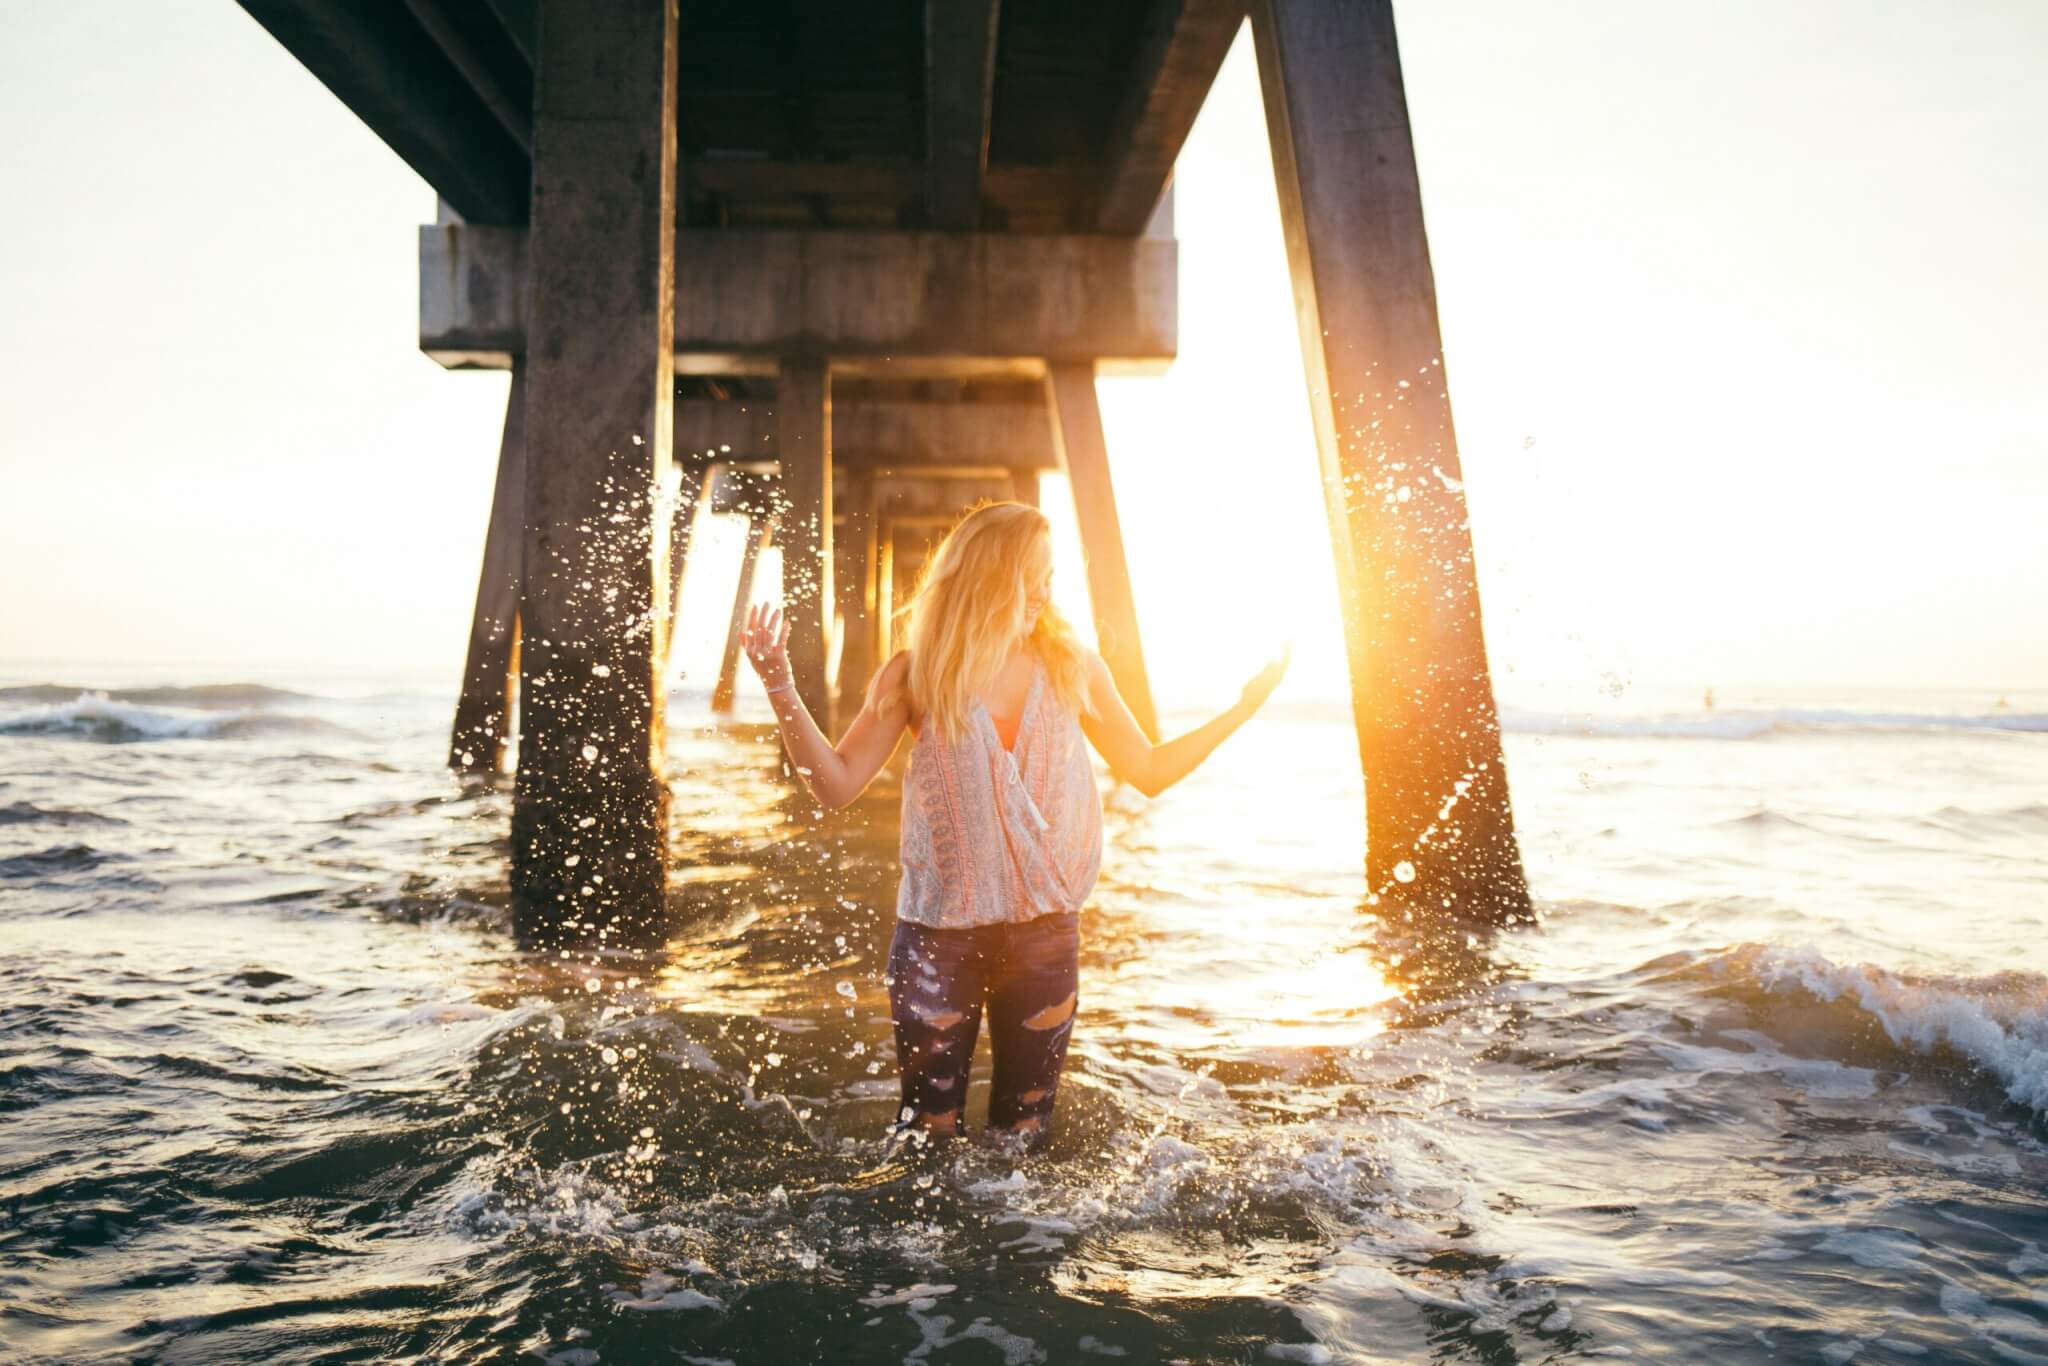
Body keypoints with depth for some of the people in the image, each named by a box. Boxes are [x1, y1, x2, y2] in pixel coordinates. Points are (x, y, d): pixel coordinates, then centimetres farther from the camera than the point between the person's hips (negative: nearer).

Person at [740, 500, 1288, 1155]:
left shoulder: (1071, 666, 1)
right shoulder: (916, 676, -4)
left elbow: (1149, 771, 9)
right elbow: (836, 785, -6)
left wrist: (1246, 706, 5)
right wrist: (780, 687, -16)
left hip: (1045, 929, 2)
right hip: (940, 928, -2)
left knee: (1021, 1130, 13)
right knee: (925, 1131, 6)